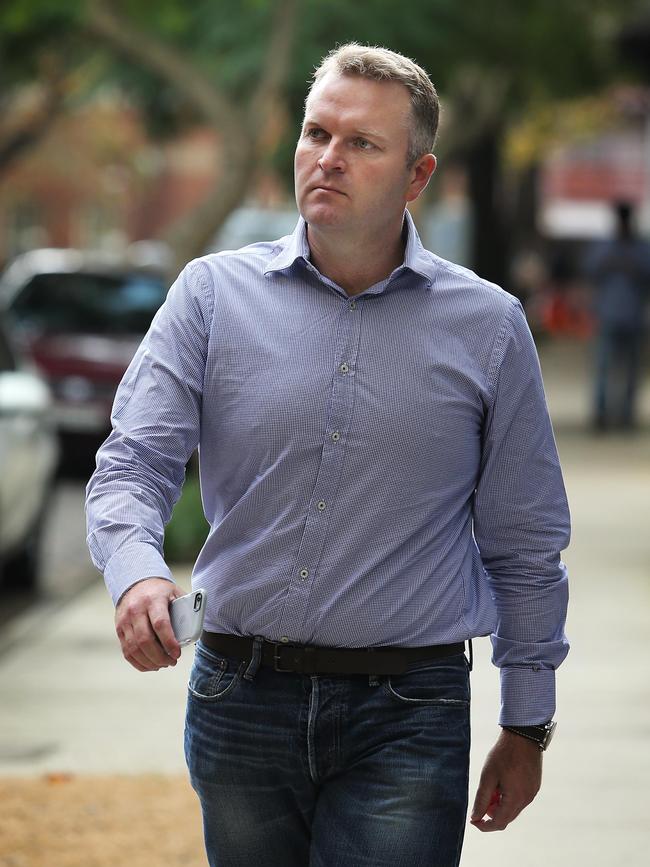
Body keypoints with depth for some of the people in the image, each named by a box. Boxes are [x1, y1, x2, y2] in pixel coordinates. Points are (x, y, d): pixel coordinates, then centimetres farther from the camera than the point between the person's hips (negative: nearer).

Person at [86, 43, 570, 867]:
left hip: (406, 719, -1)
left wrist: (526, 728, 10)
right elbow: (133, 463, -6)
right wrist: (137, 575, -28)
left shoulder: (487, 326, 2)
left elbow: (524, 545, 8)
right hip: (239, 700, 2)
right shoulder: (213, 294, 3)